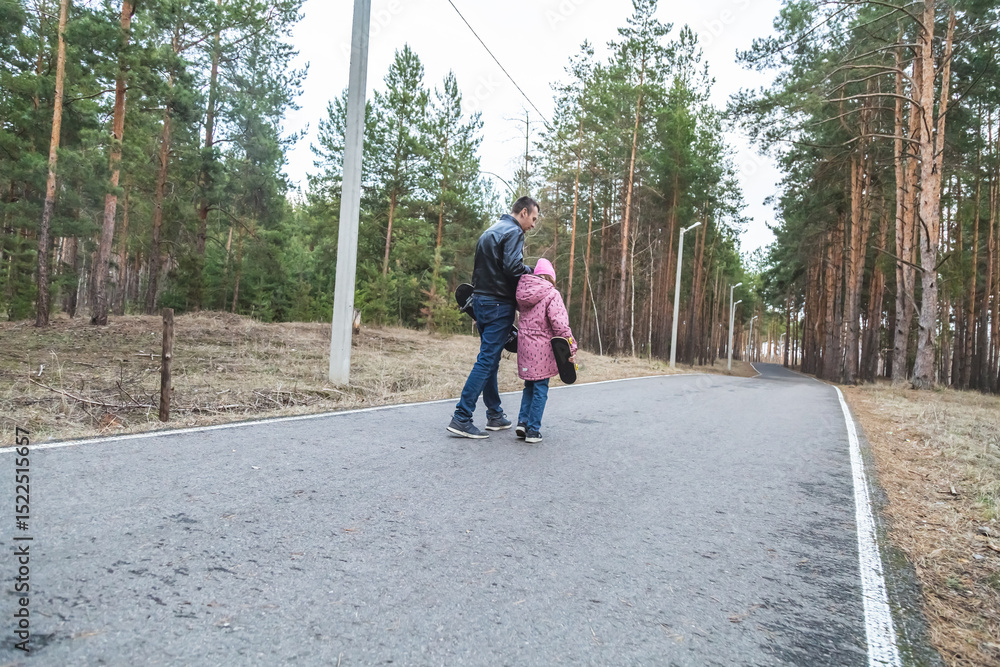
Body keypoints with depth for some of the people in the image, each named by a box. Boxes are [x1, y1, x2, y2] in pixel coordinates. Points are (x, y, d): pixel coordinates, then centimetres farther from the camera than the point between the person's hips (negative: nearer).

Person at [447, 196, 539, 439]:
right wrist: (532, 272, -5)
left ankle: (495, 415, 23)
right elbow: (513, 267, -22)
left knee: (490, 359, 14)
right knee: (487, 360, -9)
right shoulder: (513, 232, -9)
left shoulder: (489, 232, 20)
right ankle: (461, 417, -10)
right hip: (499, 305, -10)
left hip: (480, 301, 10)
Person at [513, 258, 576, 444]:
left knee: (529, 385, 21)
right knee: (540, 388, 3)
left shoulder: (523, 293, 6)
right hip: (542, 347, -6)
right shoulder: (552, 294, -12)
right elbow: (560, 324, -18)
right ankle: (533, 430, 5)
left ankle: (523, 421, 15)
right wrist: (571, 347, -17)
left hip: (525, 345, 6)